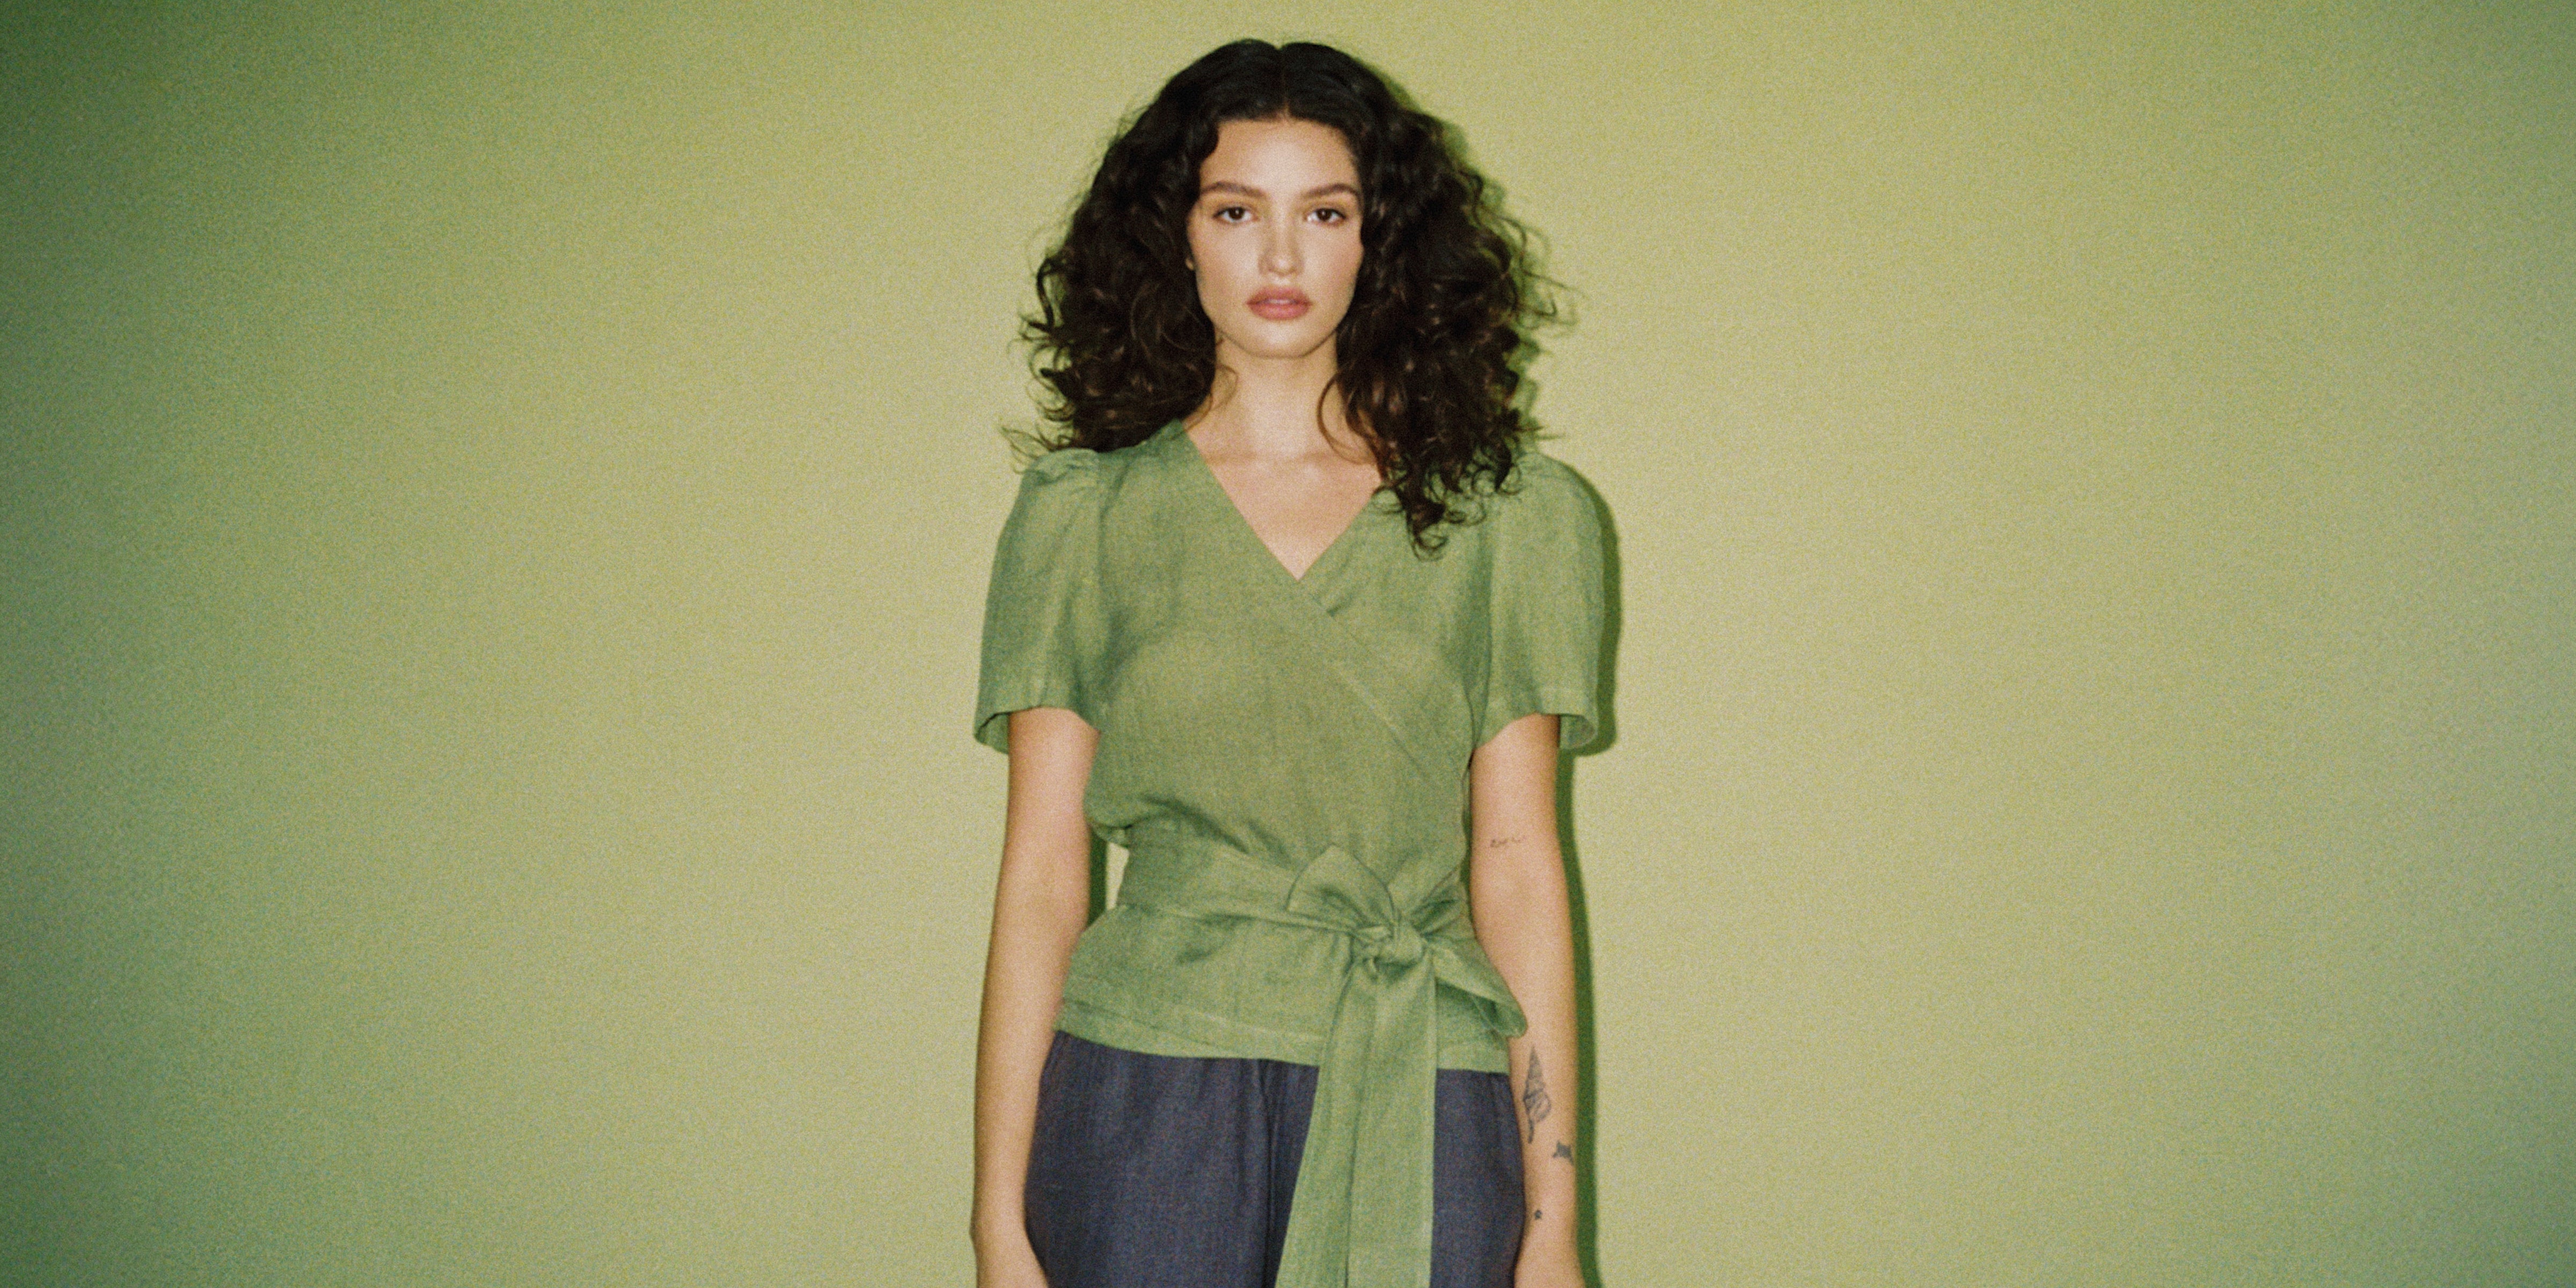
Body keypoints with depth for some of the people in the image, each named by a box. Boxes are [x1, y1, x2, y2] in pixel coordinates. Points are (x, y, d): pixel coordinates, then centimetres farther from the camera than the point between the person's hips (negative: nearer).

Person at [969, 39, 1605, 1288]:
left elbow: (1516, 864, 3)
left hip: (1421, 1104, 1)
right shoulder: (1082, 510, 4)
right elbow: (1039, 872, 2)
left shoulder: (1510, 514, 4)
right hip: (1149, 1091, 0)